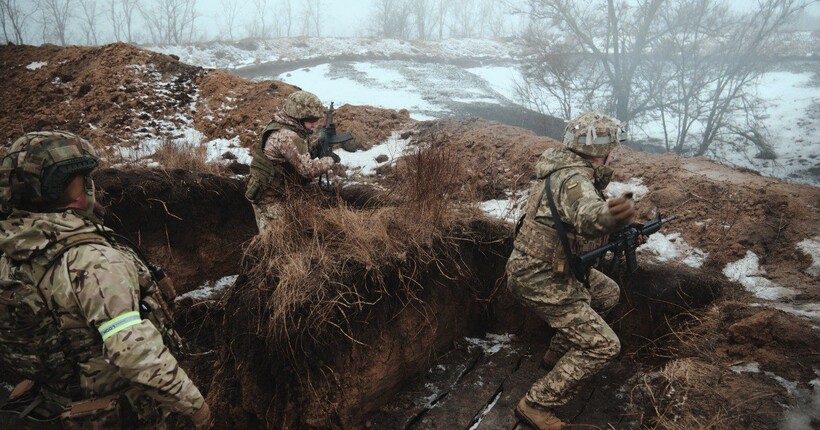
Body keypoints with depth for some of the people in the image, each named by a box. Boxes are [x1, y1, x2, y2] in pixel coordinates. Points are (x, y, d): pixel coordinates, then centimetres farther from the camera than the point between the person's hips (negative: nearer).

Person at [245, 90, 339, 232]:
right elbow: (308, 169, -28)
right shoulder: (287, 137, -27)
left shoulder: (287, 126, 1)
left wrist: (320, 143, 2)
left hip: (278, 190, 10)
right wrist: (330, 160, -12)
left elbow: (301, 149, 19)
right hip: (269, 196, -9)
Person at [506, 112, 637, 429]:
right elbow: (587, 213, -48)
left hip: (546, 266, 10)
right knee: (603, 345, -7)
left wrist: (624, 231, 2)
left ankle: (558, 353, 35)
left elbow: (580, 213, 14)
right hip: (539, 279, -10)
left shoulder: (563, 167, 6)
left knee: (607, 294, 26)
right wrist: (609, 216, -70)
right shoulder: (573, 179, -24)